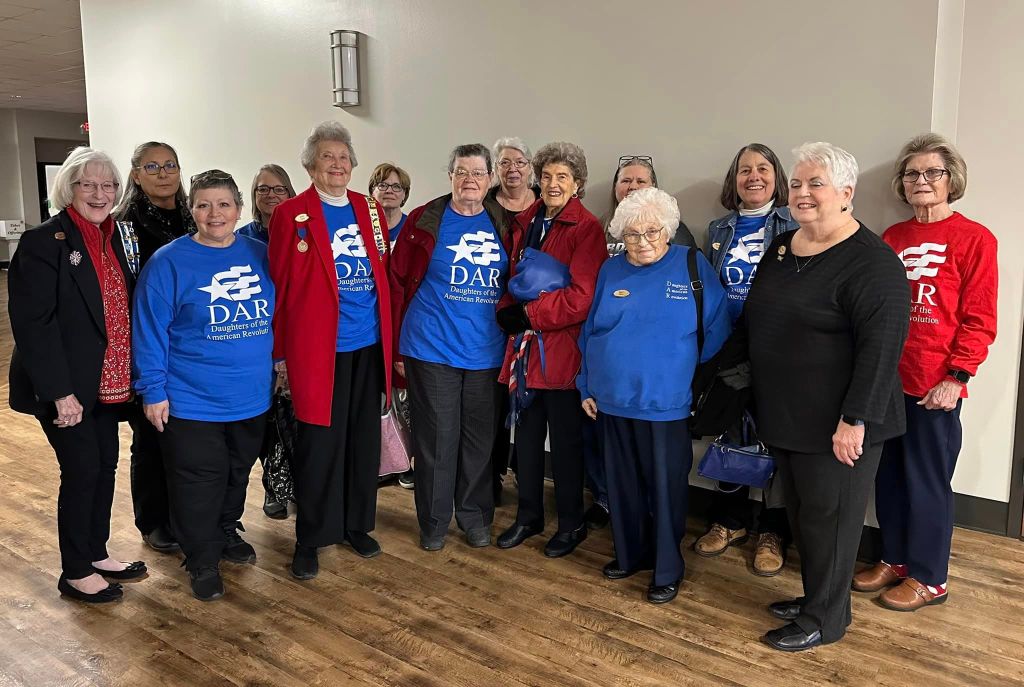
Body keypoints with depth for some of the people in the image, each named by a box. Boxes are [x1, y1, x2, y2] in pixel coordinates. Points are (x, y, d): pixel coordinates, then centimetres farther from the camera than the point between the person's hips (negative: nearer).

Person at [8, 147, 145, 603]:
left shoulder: (113, 238, 9)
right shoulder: (43, 242, -13)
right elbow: (32, 322, -18)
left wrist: (128, 374, 6)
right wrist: (59, 391, -21)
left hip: (108, 382, 7)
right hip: (67, 386, -7)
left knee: (106, 465, 14)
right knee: (82, 470, 1)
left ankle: (97, 552, 32)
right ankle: (75, 572, 18)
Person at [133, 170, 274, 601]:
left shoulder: (261, 255, 1)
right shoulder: (169, 262, -10)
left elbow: (277, 315, 10)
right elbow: (150, 330, -10)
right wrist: (153, 391, -11)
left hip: (251, 396, 4)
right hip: (192, 401, -4)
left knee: (239, 472, 20)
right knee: (200, 481, 4)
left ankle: (227, 533, 42)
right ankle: (202, 560, 22)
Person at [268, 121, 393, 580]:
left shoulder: (371, 210, 11)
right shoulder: (291, 214, -3)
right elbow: (281, 287, -4)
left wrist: (391, 337, 9)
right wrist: (280, 353, -5)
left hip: (369, 345, 5)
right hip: (318, 348, -4)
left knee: (364, 439, 13)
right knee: (319, 445, 3)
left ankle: (356, 524, 30)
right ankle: (310, 539, 19)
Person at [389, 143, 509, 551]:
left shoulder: (503, 225, 8)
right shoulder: (425, 221, -2)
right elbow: (398, 283, -1)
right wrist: (398, 348, -3)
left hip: (486, 352, 3)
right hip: (432, 349, -3)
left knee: (481, 438, 11)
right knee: (436, 438, 5)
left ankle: (475, 517, 28)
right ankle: (433, 523, 22)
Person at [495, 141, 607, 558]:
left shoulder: (587, 229, -9)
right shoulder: (525, 224, 11)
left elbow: (583, 297, -18)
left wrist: (529, 313, -16)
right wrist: (508, 312, -5)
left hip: (562, 352, -6)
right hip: (524, 349, 6)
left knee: (565, 442, 7)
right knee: (526, 437, 16)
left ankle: (571, 524, 26)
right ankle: (528, 517, 33)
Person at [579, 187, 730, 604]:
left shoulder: (694, 267, -4)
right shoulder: (610, 271, 6)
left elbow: (716, 330, -2)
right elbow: (589, 333, 11)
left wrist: (685, 371, 1)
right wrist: (587, 387, 9)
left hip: (665, 404, -3)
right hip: (612, 400, 4)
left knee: (665, 488, 6)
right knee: (622, 484, 16)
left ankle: (667, 570, 23)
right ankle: (630, 553, 35)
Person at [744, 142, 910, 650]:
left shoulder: (871, 261, -15)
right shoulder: (780, 249, 10)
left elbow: (881, 347, -21)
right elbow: (753, 322, 19)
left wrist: (854, 420, -22)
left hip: (835, 424, -8)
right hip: (783, 416, 8)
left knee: (828, 516, 5)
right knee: (800, 511, 18)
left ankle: (825, 618, 22)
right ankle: (814, 596, 36)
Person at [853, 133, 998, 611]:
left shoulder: (973, 239, -5)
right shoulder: (891, 238, 10)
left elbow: (979, 320, -8)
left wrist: (956, 377, -14)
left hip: (935, 386, -5)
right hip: (886, 380, 5)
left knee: (927, 481, 6)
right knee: (888, 476, 14)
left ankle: (929, 578, 21)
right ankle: (894, 559, 31)